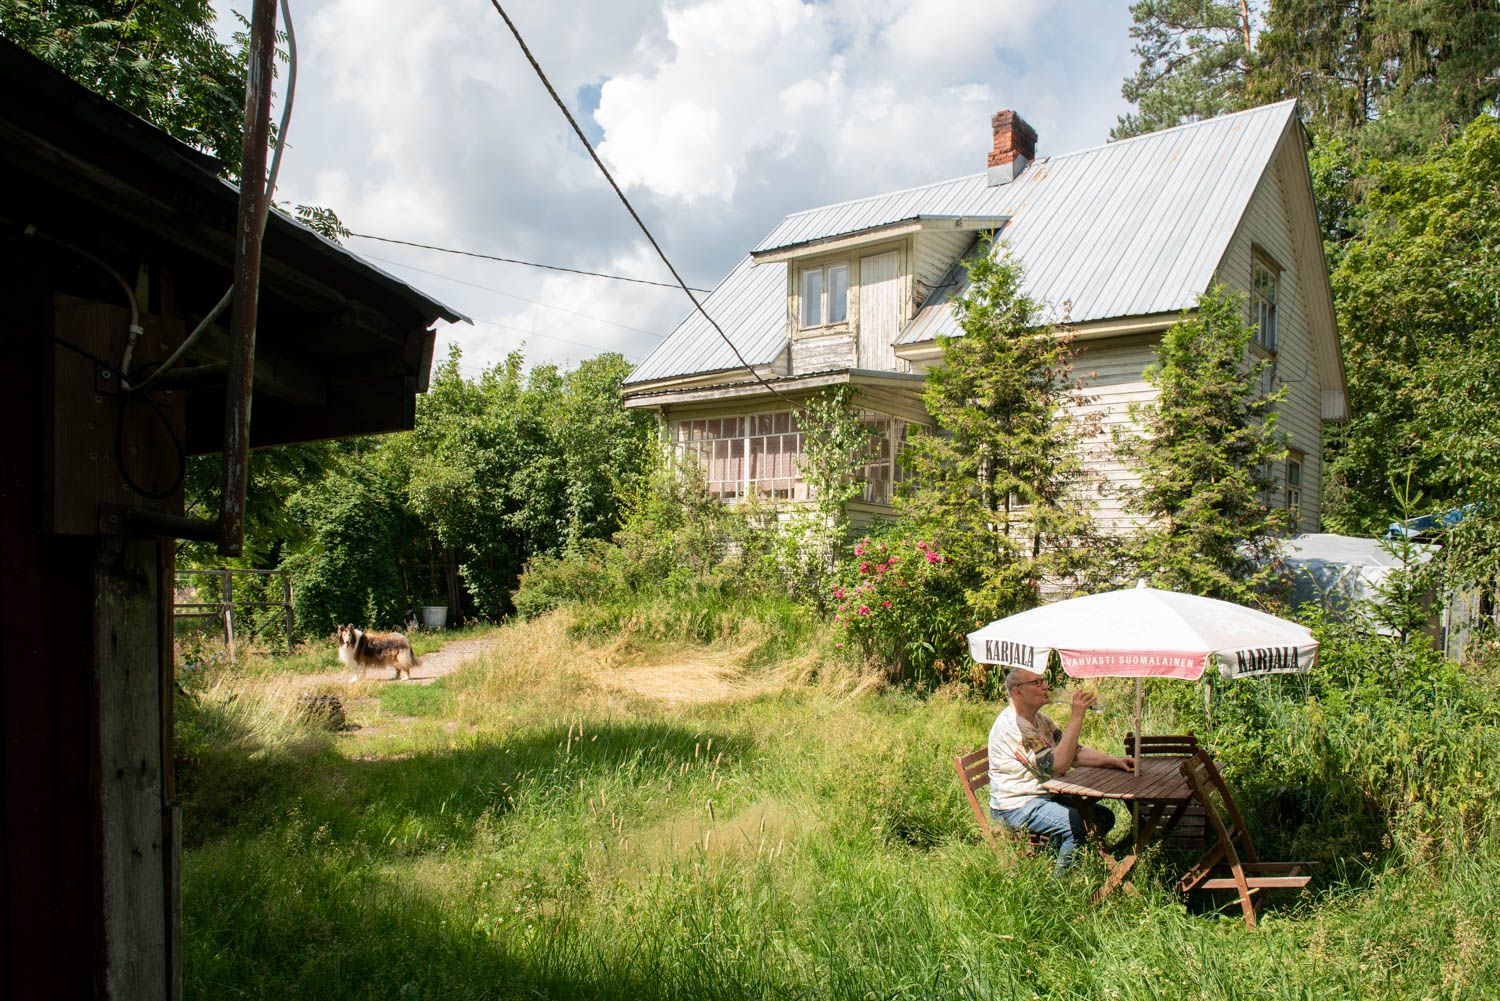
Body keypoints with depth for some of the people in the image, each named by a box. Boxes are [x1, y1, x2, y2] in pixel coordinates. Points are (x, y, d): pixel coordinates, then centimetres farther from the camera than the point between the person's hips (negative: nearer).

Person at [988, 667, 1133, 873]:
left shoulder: (1040, 718, 10)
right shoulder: (1011, 725, -23)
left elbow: (1075, 752, 12)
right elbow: (1057, 764, -29)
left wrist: (1114, 761, -3)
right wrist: (1076, 717, -27)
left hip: (1046, 796, 10)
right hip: (1017, 807, -10)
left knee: (1104, 817, 3)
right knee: (1082, 824, -25)